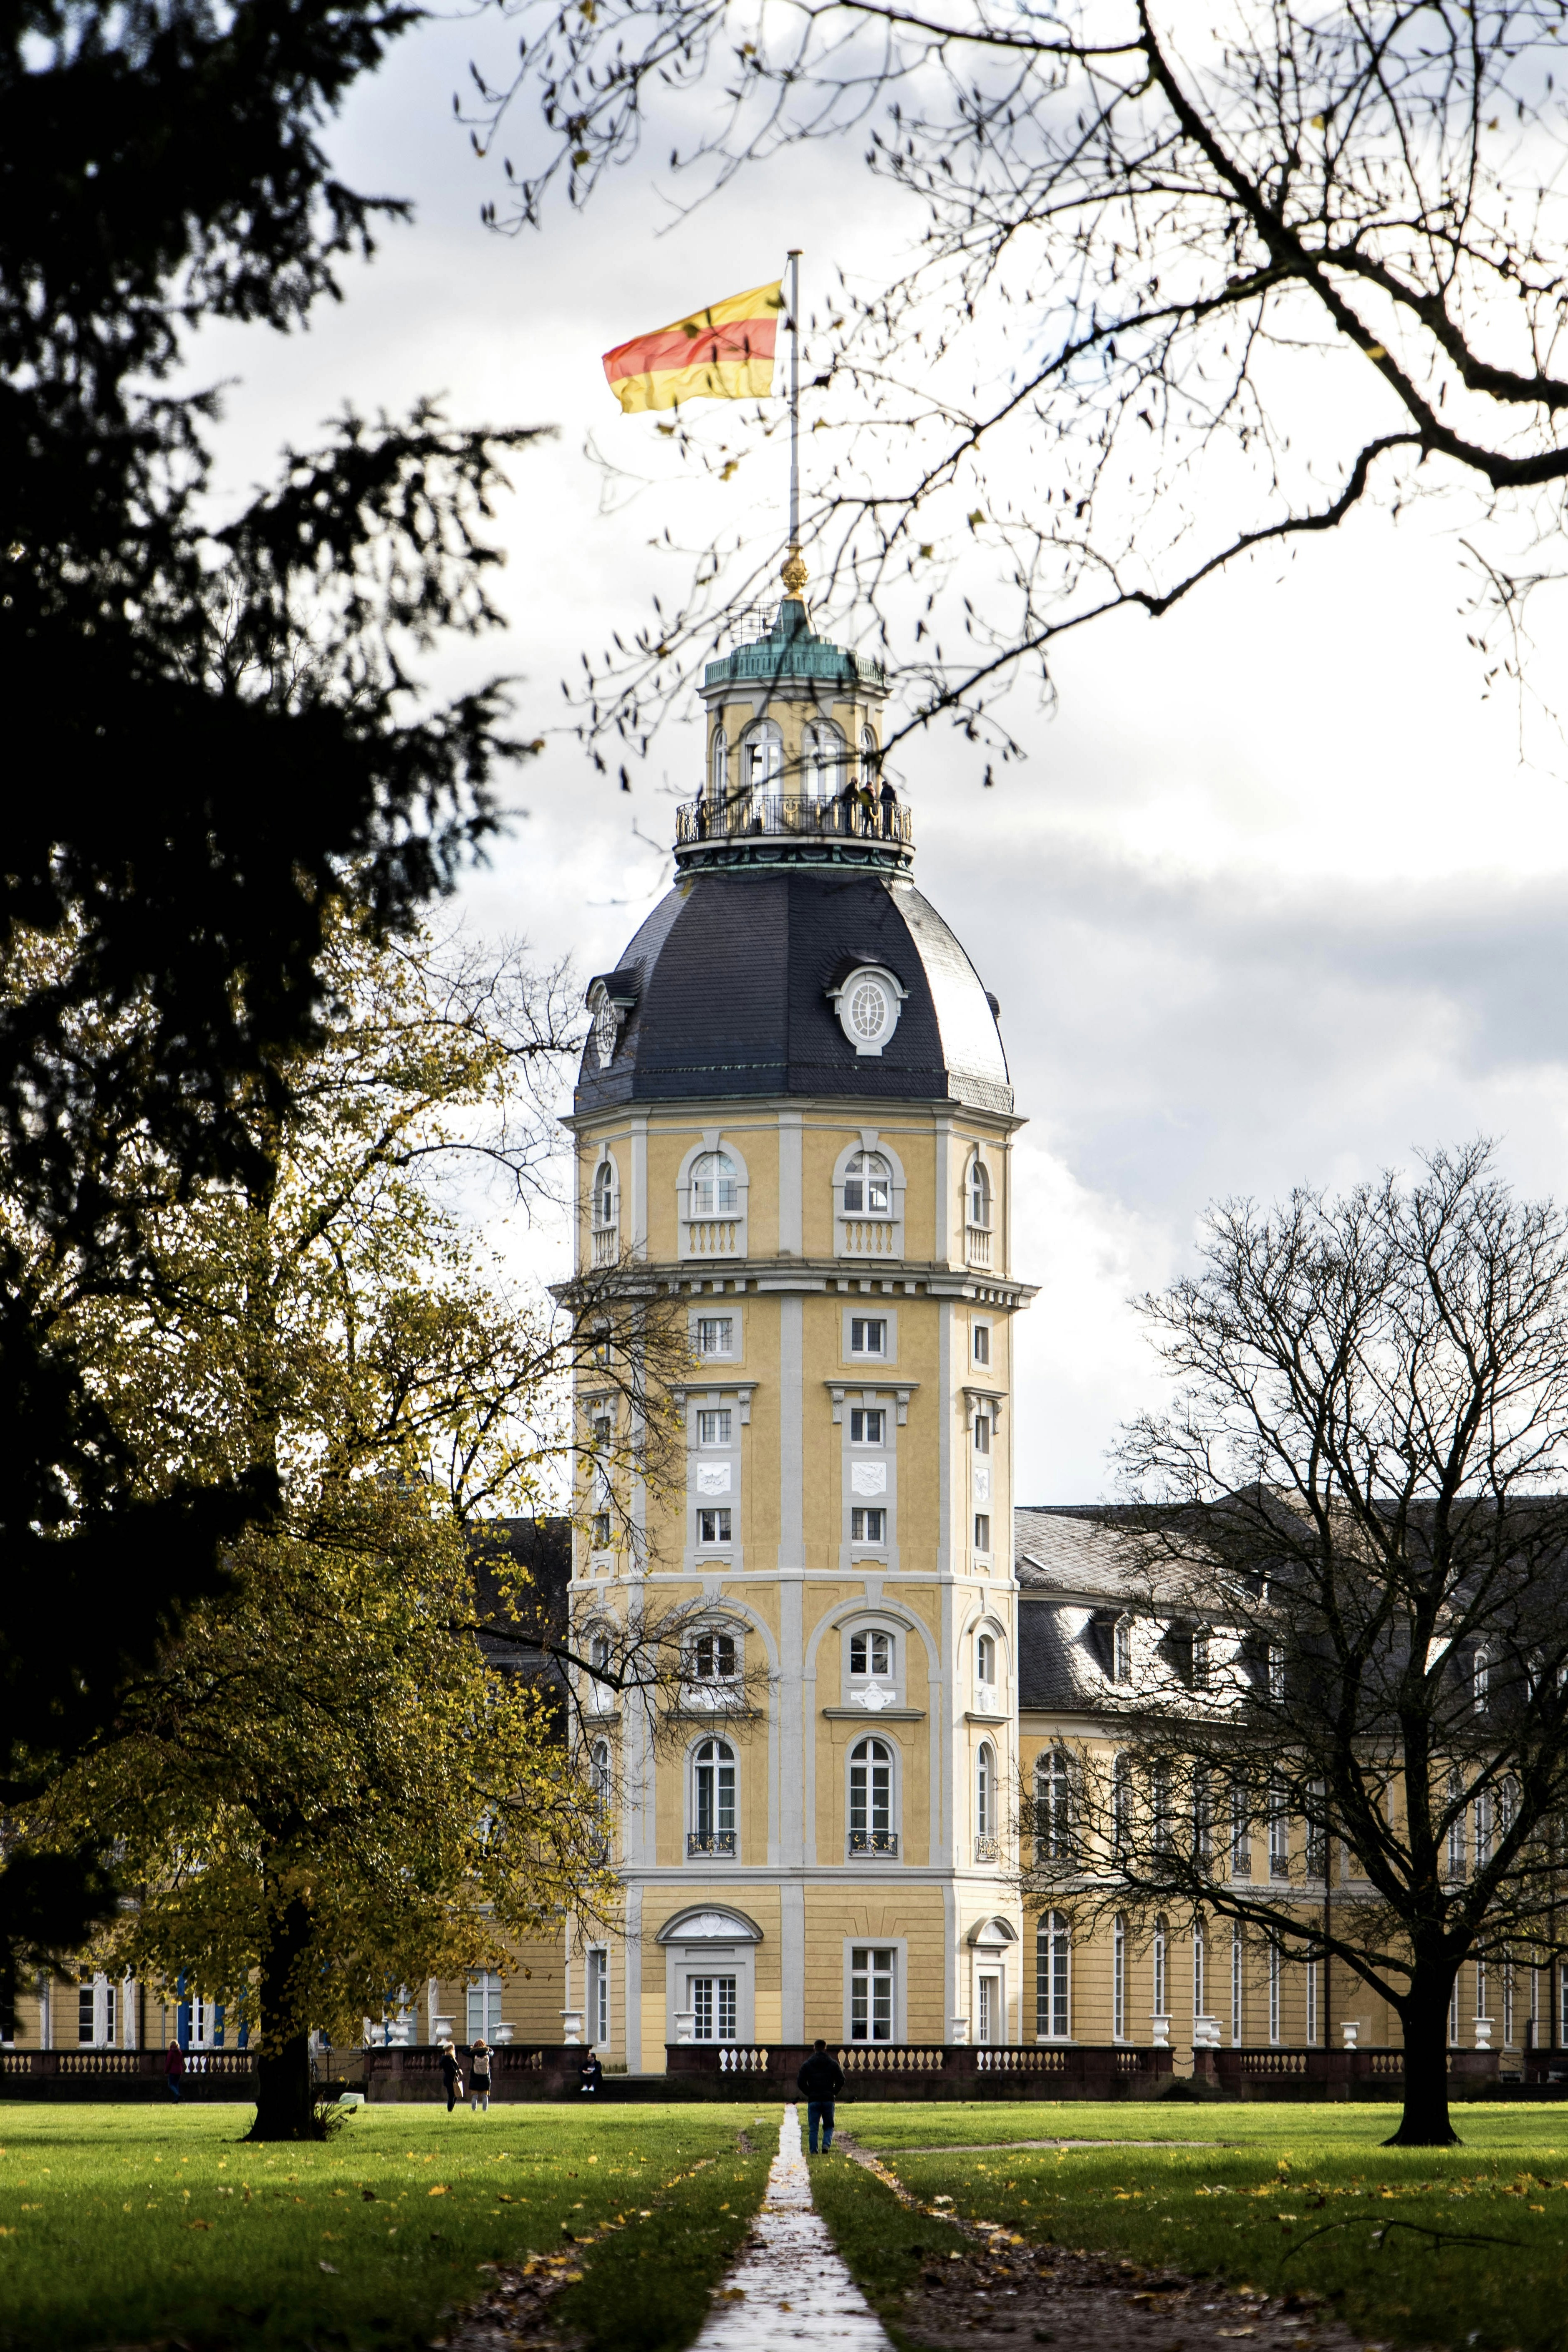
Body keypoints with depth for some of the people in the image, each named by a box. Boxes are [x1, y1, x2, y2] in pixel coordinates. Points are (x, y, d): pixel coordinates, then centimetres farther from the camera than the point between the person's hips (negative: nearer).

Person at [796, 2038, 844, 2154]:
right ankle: (827, 2144, -15)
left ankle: (814, 2151, -2)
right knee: (829, 2126, 11)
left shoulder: (807, 2064, 3)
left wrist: (809, 2093, 9)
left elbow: (801, 2082, -3)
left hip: (813, 2100, -1)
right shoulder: (833, 2064, 5)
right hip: (829, 2100, 1)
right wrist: (834, 2093, 11)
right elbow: (841, 2081, 0)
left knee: (813, 2129, 4)